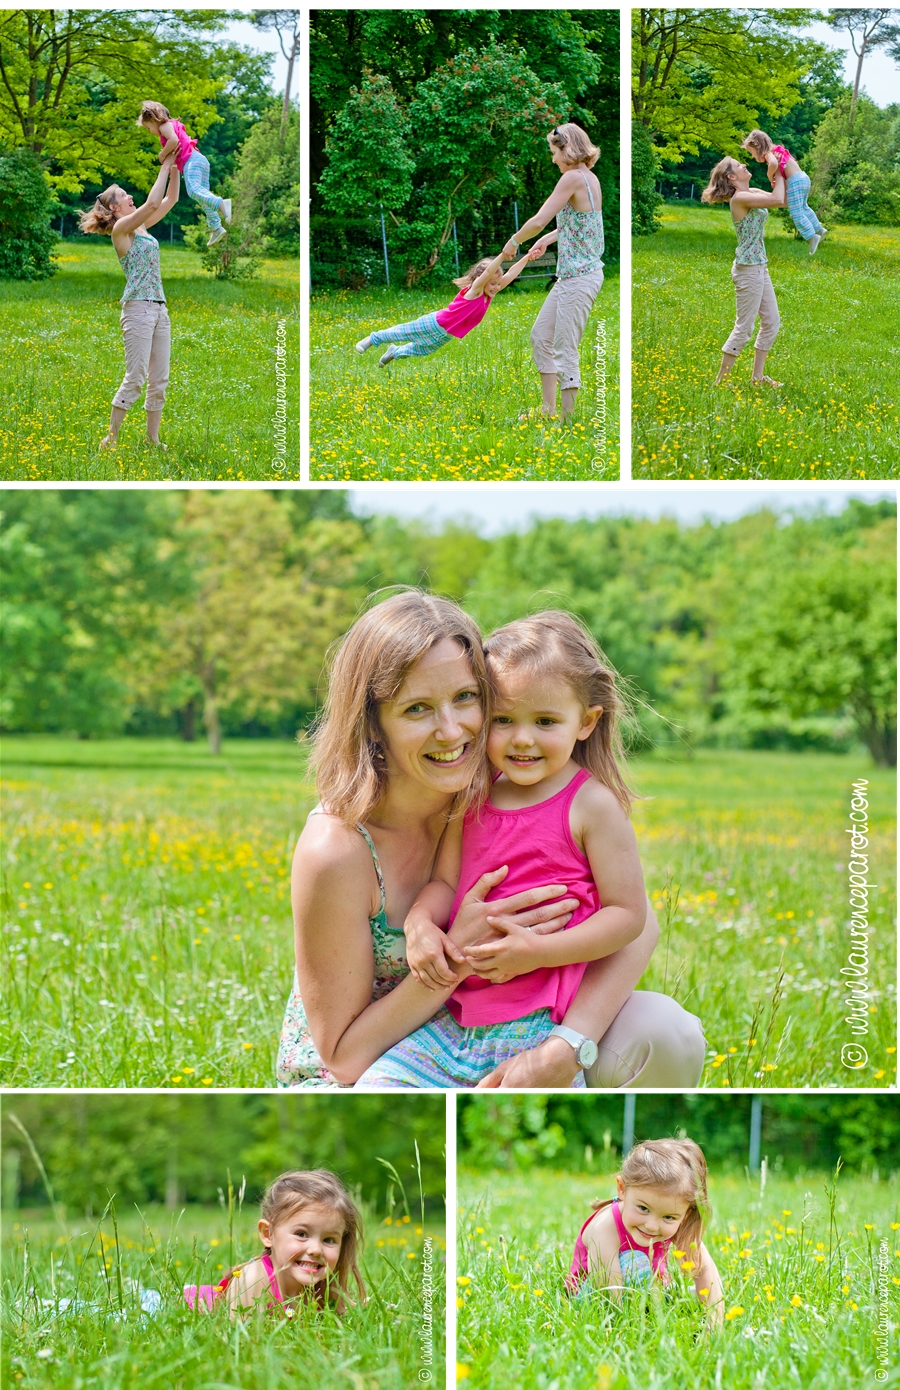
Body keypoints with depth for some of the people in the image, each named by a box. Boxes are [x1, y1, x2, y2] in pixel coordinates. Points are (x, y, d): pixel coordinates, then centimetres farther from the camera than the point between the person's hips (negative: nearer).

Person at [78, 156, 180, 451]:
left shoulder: (141, 227, 17)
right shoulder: (121, 228, -5)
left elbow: (170, 199, 22)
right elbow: (152, 203, -18)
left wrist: (175, 169, 9)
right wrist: (165, 166, -10)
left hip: (159, 309, 8)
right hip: (138, 308, -8)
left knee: (159, 380, 6)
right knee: (135, 378, -11)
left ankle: (152, 439, 11)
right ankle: (110, 439, -6)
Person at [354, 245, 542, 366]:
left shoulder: (490, 294, -6)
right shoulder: (474, 290, -26)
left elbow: (509, 276, -11)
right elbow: (487, 273, -44)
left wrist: (526, 258, -22)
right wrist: (503, 256, -55)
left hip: (445, 336, 8)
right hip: (435, 324, -8)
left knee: (421, 350, 27)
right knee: (404, 333, 11)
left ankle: (394, 352, 52)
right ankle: (373, 339, 31)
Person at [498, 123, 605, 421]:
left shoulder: (573, 178, -18)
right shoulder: (590, 178, 10)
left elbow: (539, 221, -21)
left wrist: (514, 241, -5)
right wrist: (548, 238, 23)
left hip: (579, 279, -10)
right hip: (571, 276, 10)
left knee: (565, 351, -5)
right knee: (540, 336, 18)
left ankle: (568, 419, 1)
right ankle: (548, 410, 25)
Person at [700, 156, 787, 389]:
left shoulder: (753, 193, 9)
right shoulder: (739, 198, -18)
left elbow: (783, 200, 14)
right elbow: (777, 200, -25)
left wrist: (782, 175, 3)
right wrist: (779, 174, -10)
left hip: (760, 267, 10)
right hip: (748, 268, -10)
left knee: (772, 322, 14)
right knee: (744, 327, -5)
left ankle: (757, 376, 22)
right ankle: (720, 381, 1)